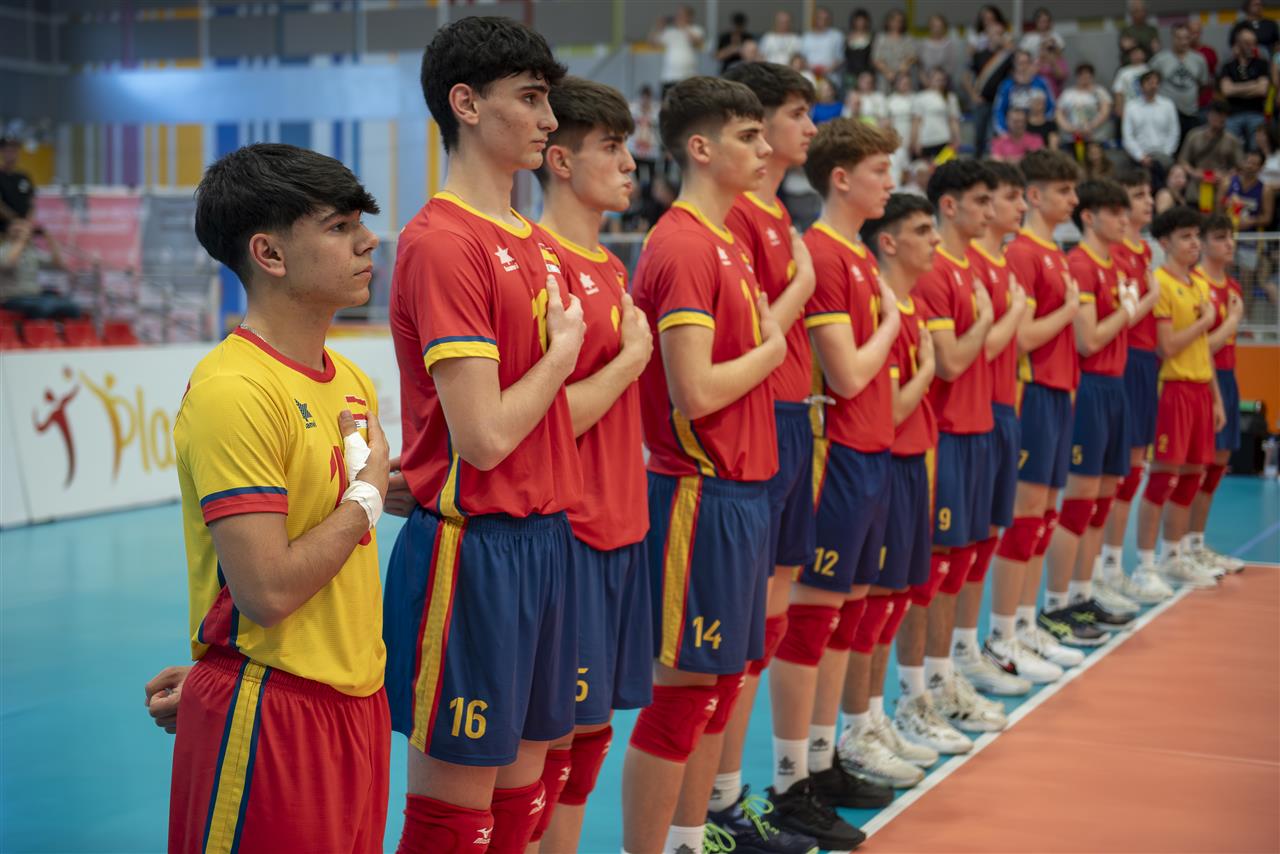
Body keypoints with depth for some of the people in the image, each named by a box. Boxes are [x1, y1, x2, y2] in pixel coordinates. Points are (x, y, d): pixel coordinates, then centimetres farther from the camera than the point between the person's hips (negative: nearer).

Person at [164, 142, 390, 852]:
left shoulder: (351, 383, 8)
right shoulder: (233, 390, -18)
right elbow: (268, 592, -23)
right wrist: (367, 496, -9)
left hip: (358, 697, 8)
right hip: (273, 713, -8)